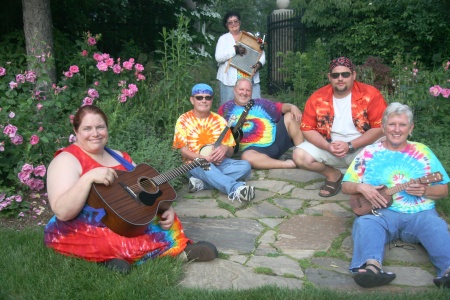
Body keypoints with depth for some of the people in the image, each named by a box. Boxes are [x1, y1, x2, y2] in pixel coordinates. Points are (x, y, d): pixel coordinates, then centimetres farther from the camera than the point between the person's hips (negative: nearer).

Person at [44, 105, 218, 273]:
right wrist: (88, 178, -29)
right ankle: (178, 249, -10)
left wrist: (166, 209, -3)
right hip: (83, 235, -8)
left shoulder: (119, 156, 14)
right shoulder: (67, 159, -6)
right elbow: (62, 212, -19)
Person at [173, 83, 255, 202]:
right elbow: (184, 151, -7)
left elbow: (230, 151, 7)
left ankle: (202, 183, -30)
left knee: (245, 166, -23)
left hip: (219, 162, 4)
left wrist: (225, 148, -18)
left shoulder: (219, 120, 7)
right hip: (195, 164, -4)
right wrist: (205, 158, -21)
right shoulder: (183, 120, -1)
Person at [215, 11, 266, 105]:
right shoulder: (223, 38, 10)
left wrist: (259, 64, -9)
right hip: (230, 80, -2)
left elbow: (261, 53, 14)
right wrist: (235, 50, -17)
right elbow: (218, 57, -5)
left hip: (251, 79, 2)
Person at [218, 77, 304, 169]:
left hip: (276, 140, 4)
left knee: (291, 116, -9)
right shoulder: (226, 108, 7)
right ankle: (288, 164, -30)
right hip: (254, 148, -4)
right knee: (246, 156, -38)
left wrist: (292, 107, -13)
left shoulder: (260, 103, 16)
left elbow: (281, 107, 8)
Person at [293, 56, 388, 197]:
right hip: (329, 147, 3)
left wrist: (350, 146, -25)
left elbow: (380, 128, -16)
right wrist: (328, 146, -22)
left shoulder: (370, 94, -13)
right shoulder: (317, 98, -6)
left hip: (363, 147, -2)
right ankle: (333, 175, 9)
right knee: (299, 156, -18)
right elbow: (307, 129, -4)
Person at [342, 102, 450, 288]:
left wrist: (425, 191, -6)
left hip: (420, 213, 1)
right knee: (364, 223, -33)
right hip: (382, 212, -1)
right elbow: (346, 186, 13)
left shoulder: (422, 152, 17)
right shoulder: (369, 152, 13)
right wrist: (361, 187, -10)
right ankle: (371, 266, -57)